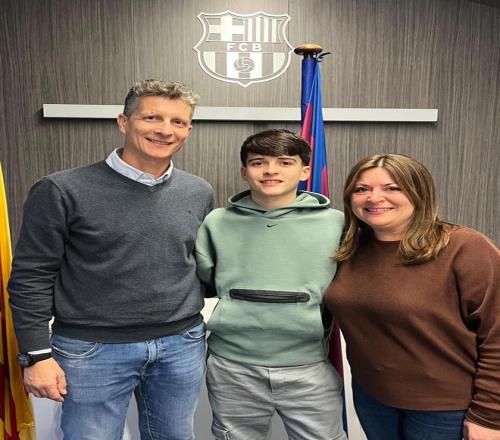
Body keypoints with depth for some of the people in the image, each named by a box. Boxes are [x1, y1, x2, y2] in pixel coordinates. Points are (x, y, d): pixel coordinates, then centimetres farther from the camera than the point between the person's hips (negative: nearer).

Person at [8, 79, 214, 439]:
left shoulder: (200, 193, 3)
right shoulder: (63, 191, -10)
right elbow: (31, 278, -6)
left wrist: (206, 329, 12)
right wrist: (37, 354, -8)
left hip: (182, 346, 4)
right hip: (92, 350, -3)